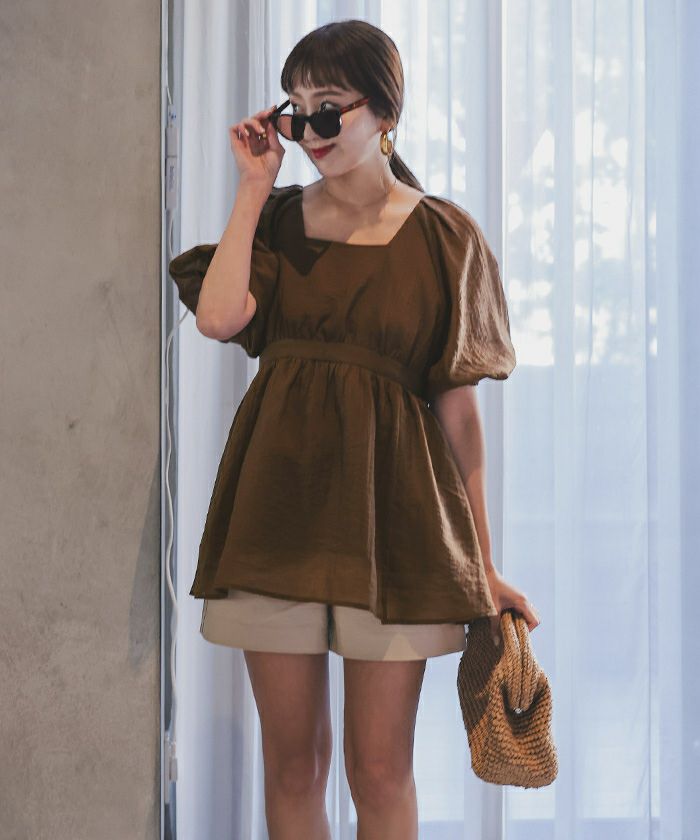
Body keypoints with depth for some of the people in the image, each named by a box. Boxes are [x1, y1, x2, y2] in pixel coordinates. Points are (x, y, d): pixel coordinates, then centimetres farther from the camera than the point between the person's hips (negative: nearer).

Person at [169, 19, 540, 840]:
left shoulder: (442, 235, 2)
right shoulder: (276, 217, 9)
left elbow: (458, 406, 1)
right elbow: (218, 317, -11)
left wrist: (483, 563, 1)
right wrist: (254, 187, -2)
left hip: (392, 506, -2)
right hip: (280, 498, 3)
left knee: (380, 769, 1)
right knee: (291, 759, 7)